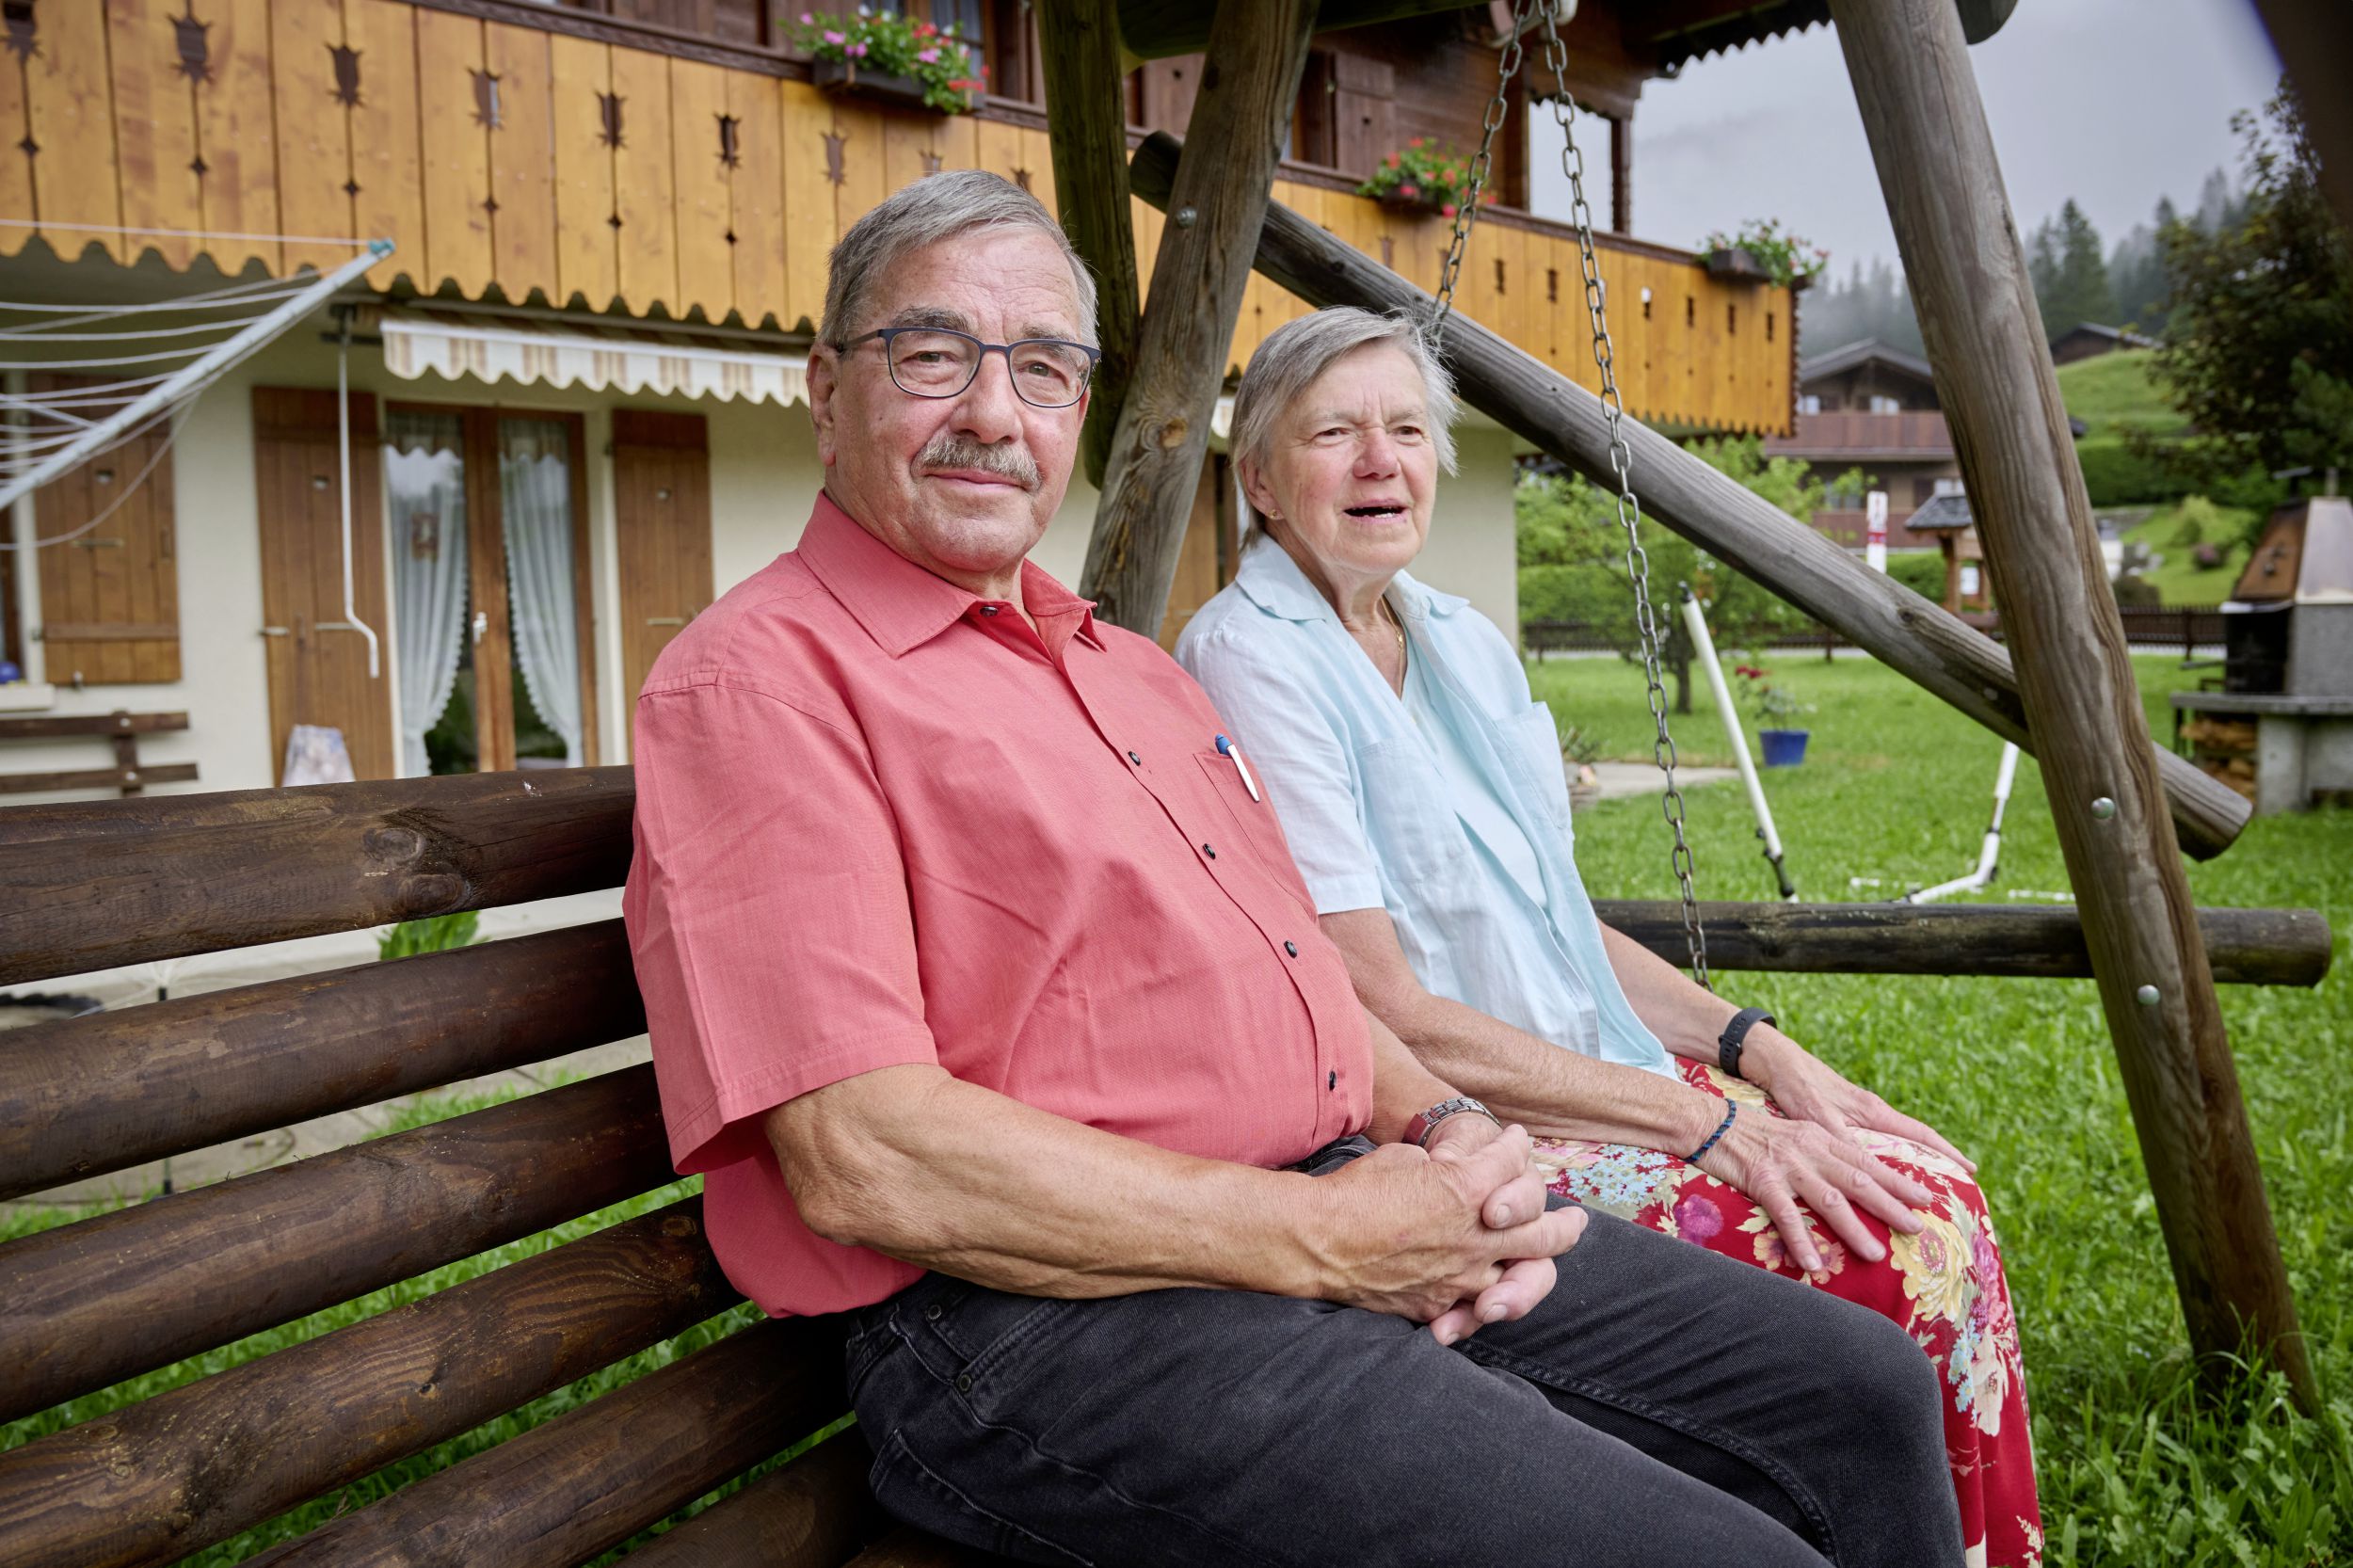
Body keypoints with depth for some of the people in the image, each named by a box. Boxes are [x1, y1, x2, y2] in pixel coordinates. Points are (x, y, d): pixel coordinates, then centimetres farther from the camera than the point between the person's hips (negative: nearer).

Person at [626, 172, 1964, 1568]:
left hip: (1357, 1219, 9)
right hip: (1057, 1323, -8)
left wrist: (1445, 1128, 2)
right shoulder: (761, 678, -8)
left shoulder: (1132, 667, 21)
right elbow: (863, 1160, -19)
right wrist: (1318, 1237, -17)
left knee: (1861, 1393, 10)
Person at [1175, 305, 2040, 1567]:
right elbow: (1387, 1019, -18)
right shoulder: (1249, 659, -14)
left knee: (1930, 1190, -6)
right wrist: (1704, 1122, -17)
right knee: (1889, 1248, -16)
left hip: (1579, 1072, 8)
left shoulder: (1466, 643, 12)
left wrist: (1751, 1047, 3)